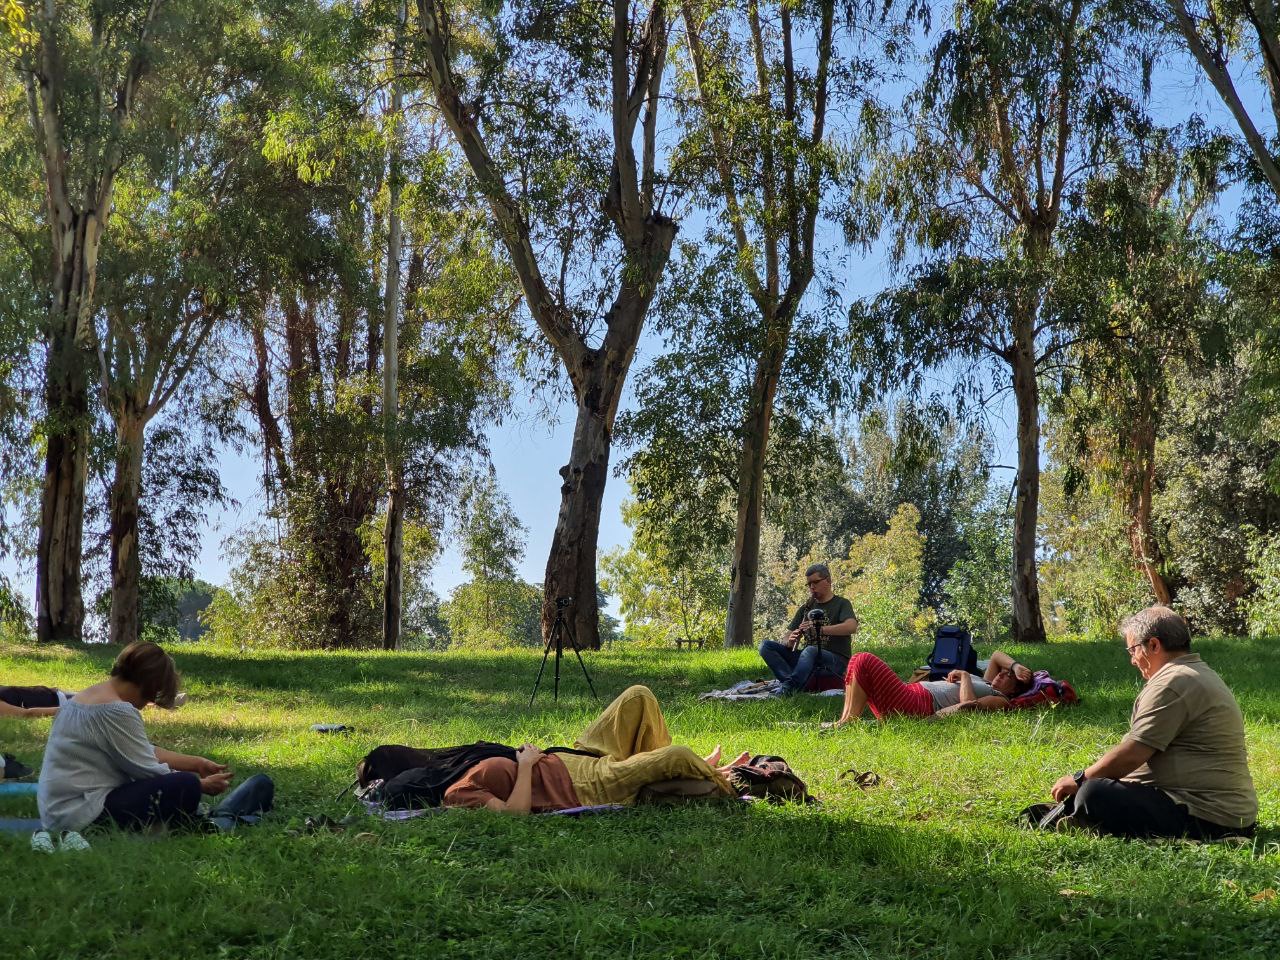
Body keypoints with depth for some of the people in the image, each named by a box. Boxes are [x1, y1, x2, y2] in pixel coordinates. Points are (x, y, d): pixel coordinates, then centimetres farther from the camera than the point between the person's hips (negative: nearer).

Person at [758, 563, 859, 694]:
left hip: (835, 661, -6)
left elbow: (851, 627, -18)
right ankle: (793, 682, -35)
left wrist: (820, 629, -28)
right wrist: (790, 642, -11)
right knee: (766, 646, -13)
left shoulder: (841, 604, 5)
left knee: (810, 650, -39)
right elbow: (785, 640, 15)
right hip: (809, 659, 6)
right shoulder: (805, 609, 20)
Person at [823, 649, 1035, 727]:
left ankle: (848, 722, -18)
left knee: (865, 661, -21)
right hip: (912, 692, 11)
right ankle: (845, 719, -8)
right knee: (859, 661, 1)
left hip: (916, 706, -11)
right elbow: (997, 655, 38)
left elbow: (969, 704, -19)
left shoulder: (1001, 700, -1)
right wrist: (1015, 665, 20)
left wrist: (965, 676, -4)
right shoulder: (986, 685, 28)